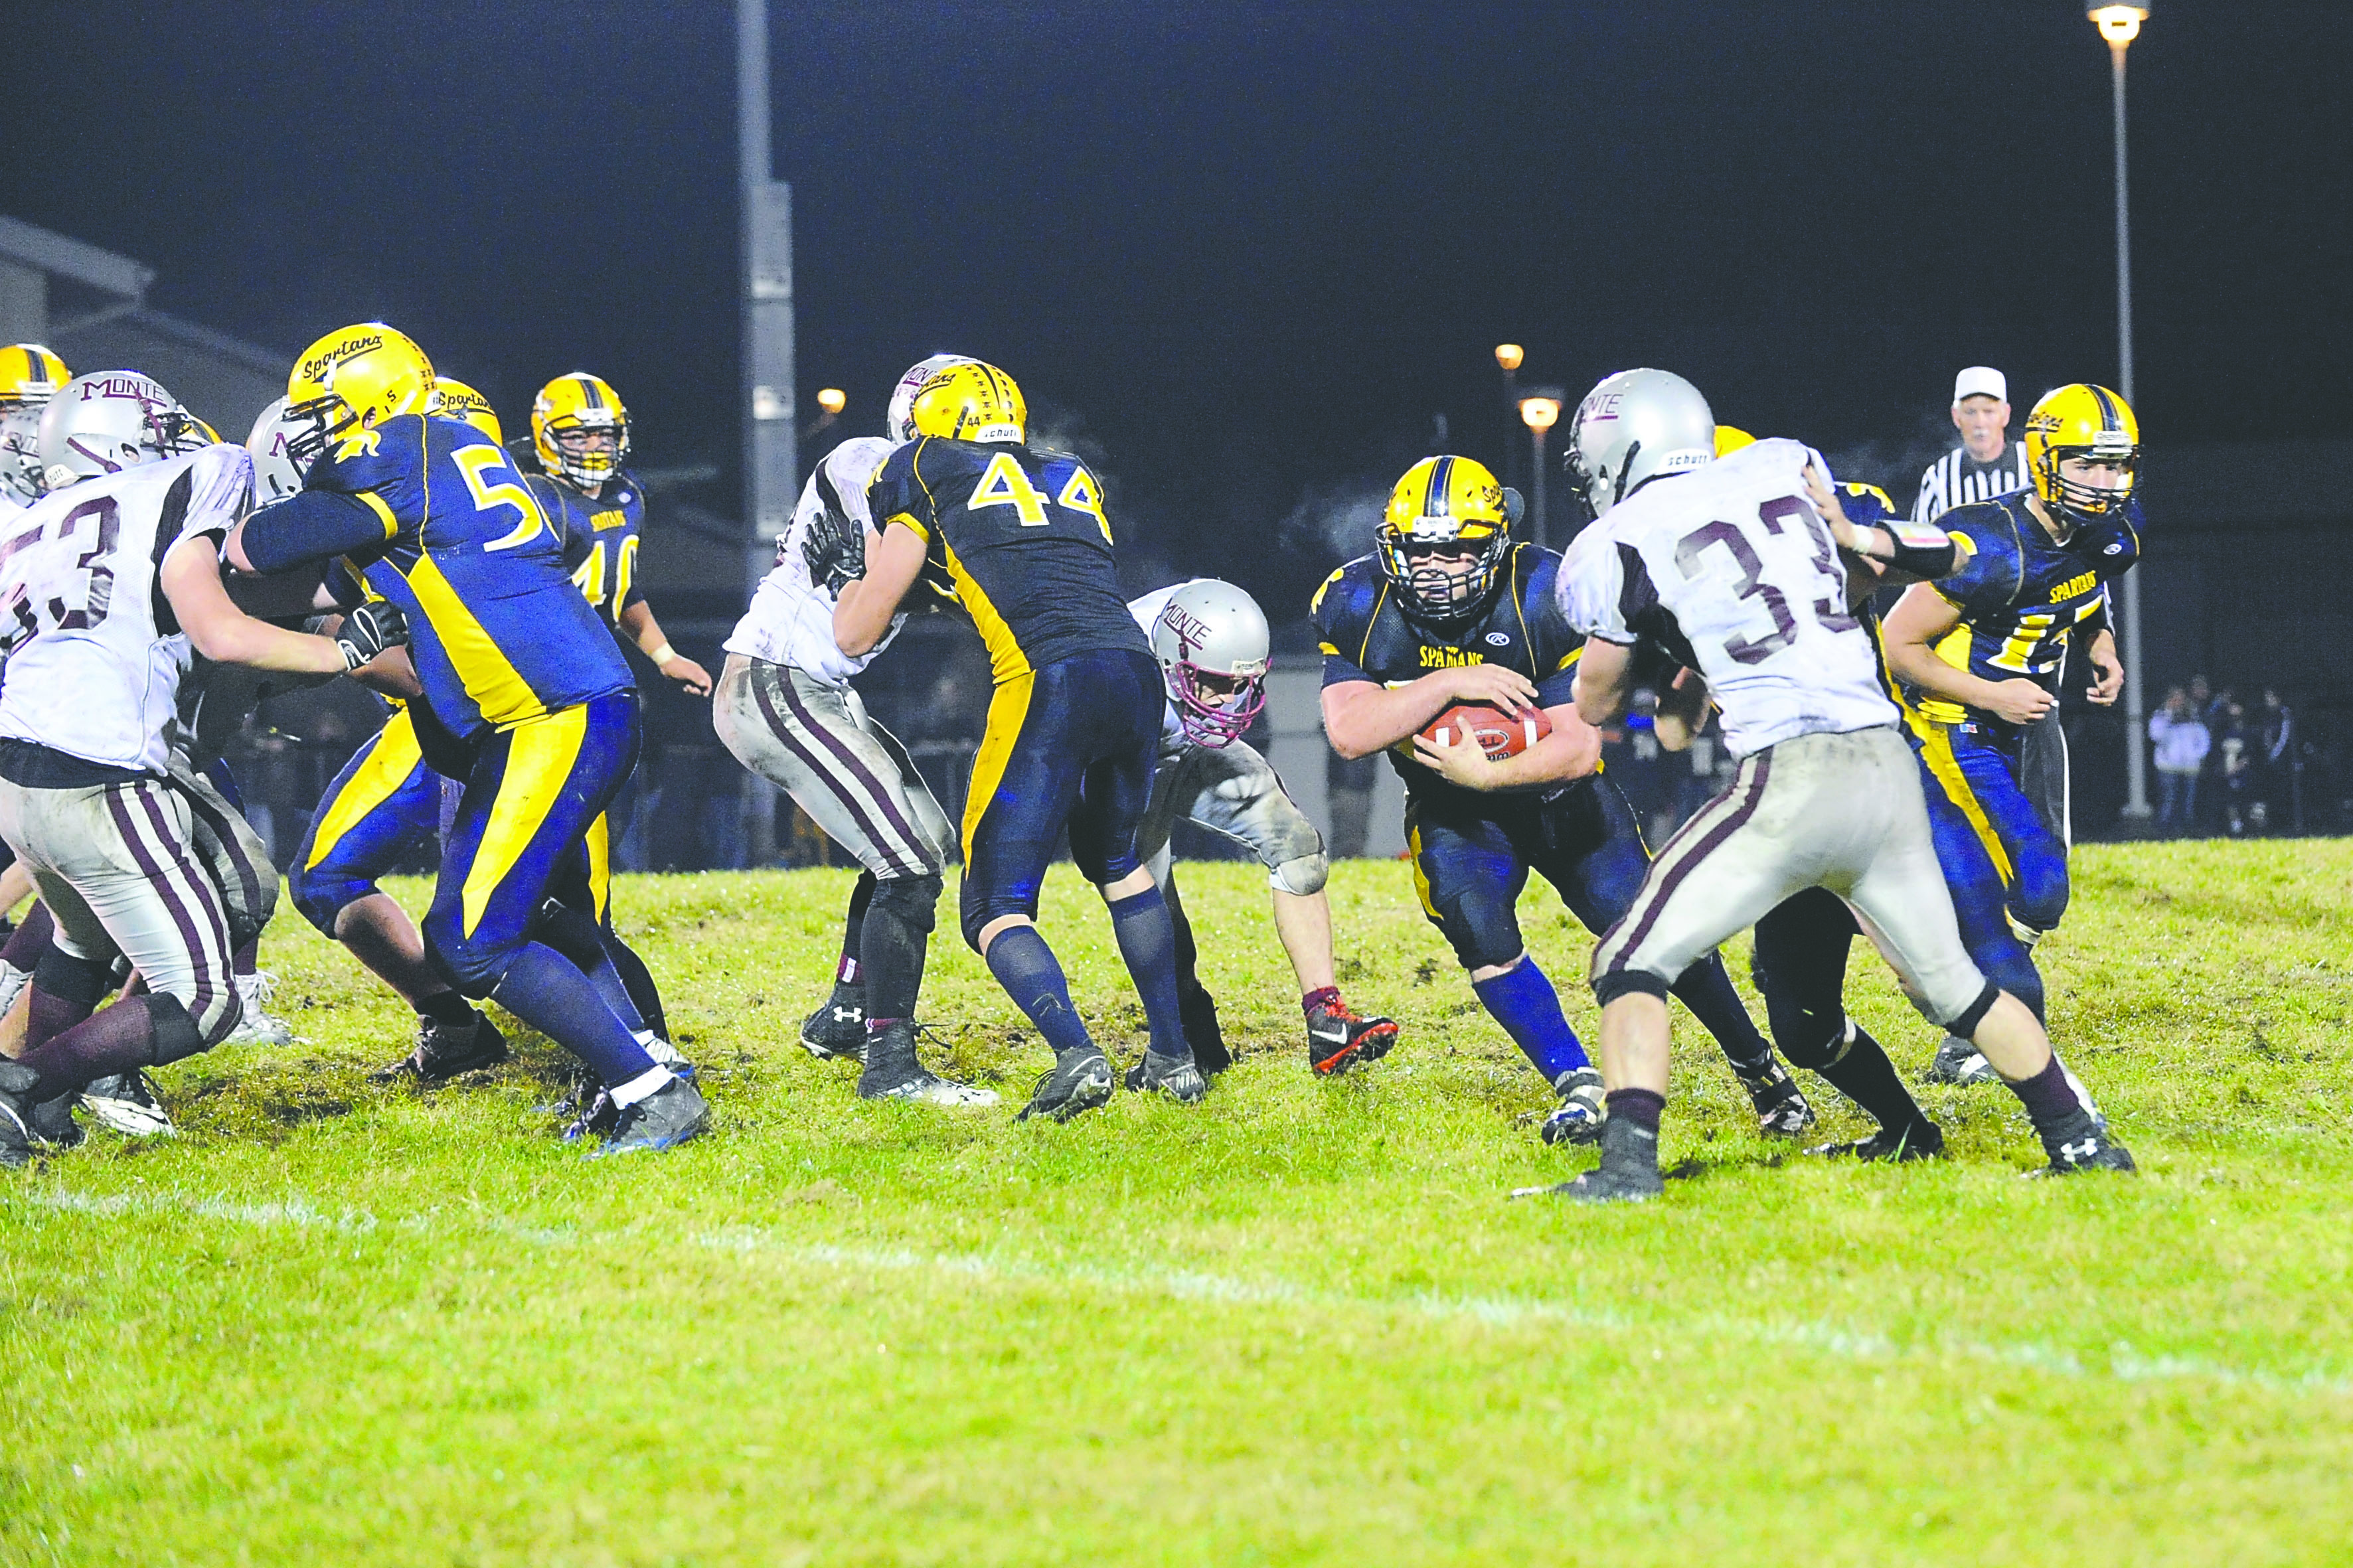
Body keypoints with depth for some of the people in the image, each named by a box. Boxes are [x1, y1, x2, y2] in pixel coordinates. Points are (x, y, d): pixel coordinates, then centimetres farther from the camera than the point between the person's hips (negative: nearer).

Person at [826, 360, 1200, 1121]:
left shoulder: (930, 475, 14)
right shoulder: (1074, 481, 27)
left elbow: (856, 635, 19)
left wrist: (865, 568, 38)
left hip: (1047, 684, -5)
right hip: (1138, 674, 5)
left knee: (996, 908, 3)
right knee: (1115, 859, 30)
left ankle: (1076, 1054, -22)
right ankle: (1173, 1058, 26)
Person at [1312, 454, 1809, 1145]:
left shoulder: (1545, 598, -24)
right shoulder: (1359, 606, -16)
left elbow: (1579, 746, -25)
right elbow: (1349, 733, -27)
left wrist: (1489, 774, -38)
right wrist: (1448, 683, -37)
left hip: (1557, 795, -1)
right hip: (1452, 812, 1)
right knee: (1481, 937, -24)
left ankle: (1757, 1065, 17)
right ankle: (1580, 1087, -12)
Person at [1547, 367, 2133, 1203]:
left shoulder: (1620, 546, 2)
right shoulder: (1782, 468, 15)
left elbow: (1596, 703, 18)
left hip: (1789, 777, -6)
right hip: (1888, 765, 6)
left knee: (1633, 963, 1)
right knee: (1952, 981, 21)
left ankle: (1629, 1161, -12)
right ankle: (2081, 1141, 24)